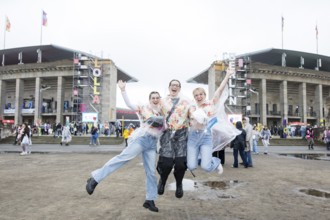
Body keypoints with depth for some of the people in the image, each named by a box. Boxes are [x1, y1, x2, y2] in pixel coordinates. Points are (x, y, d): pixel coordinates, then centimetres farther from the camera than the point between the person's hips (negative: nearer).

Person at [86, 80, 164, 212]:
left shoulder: (162, 112, 20)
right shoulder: (144, 108, 8)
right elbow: (129, 104, -2)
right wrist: (123, 90, -12)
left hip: (153, 143, 5)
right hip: (142, 138, -4)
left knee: (151, 172, 3)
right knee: (123, 157, -21)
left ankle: (150, 200, 12)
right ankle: (95, 178, -17)